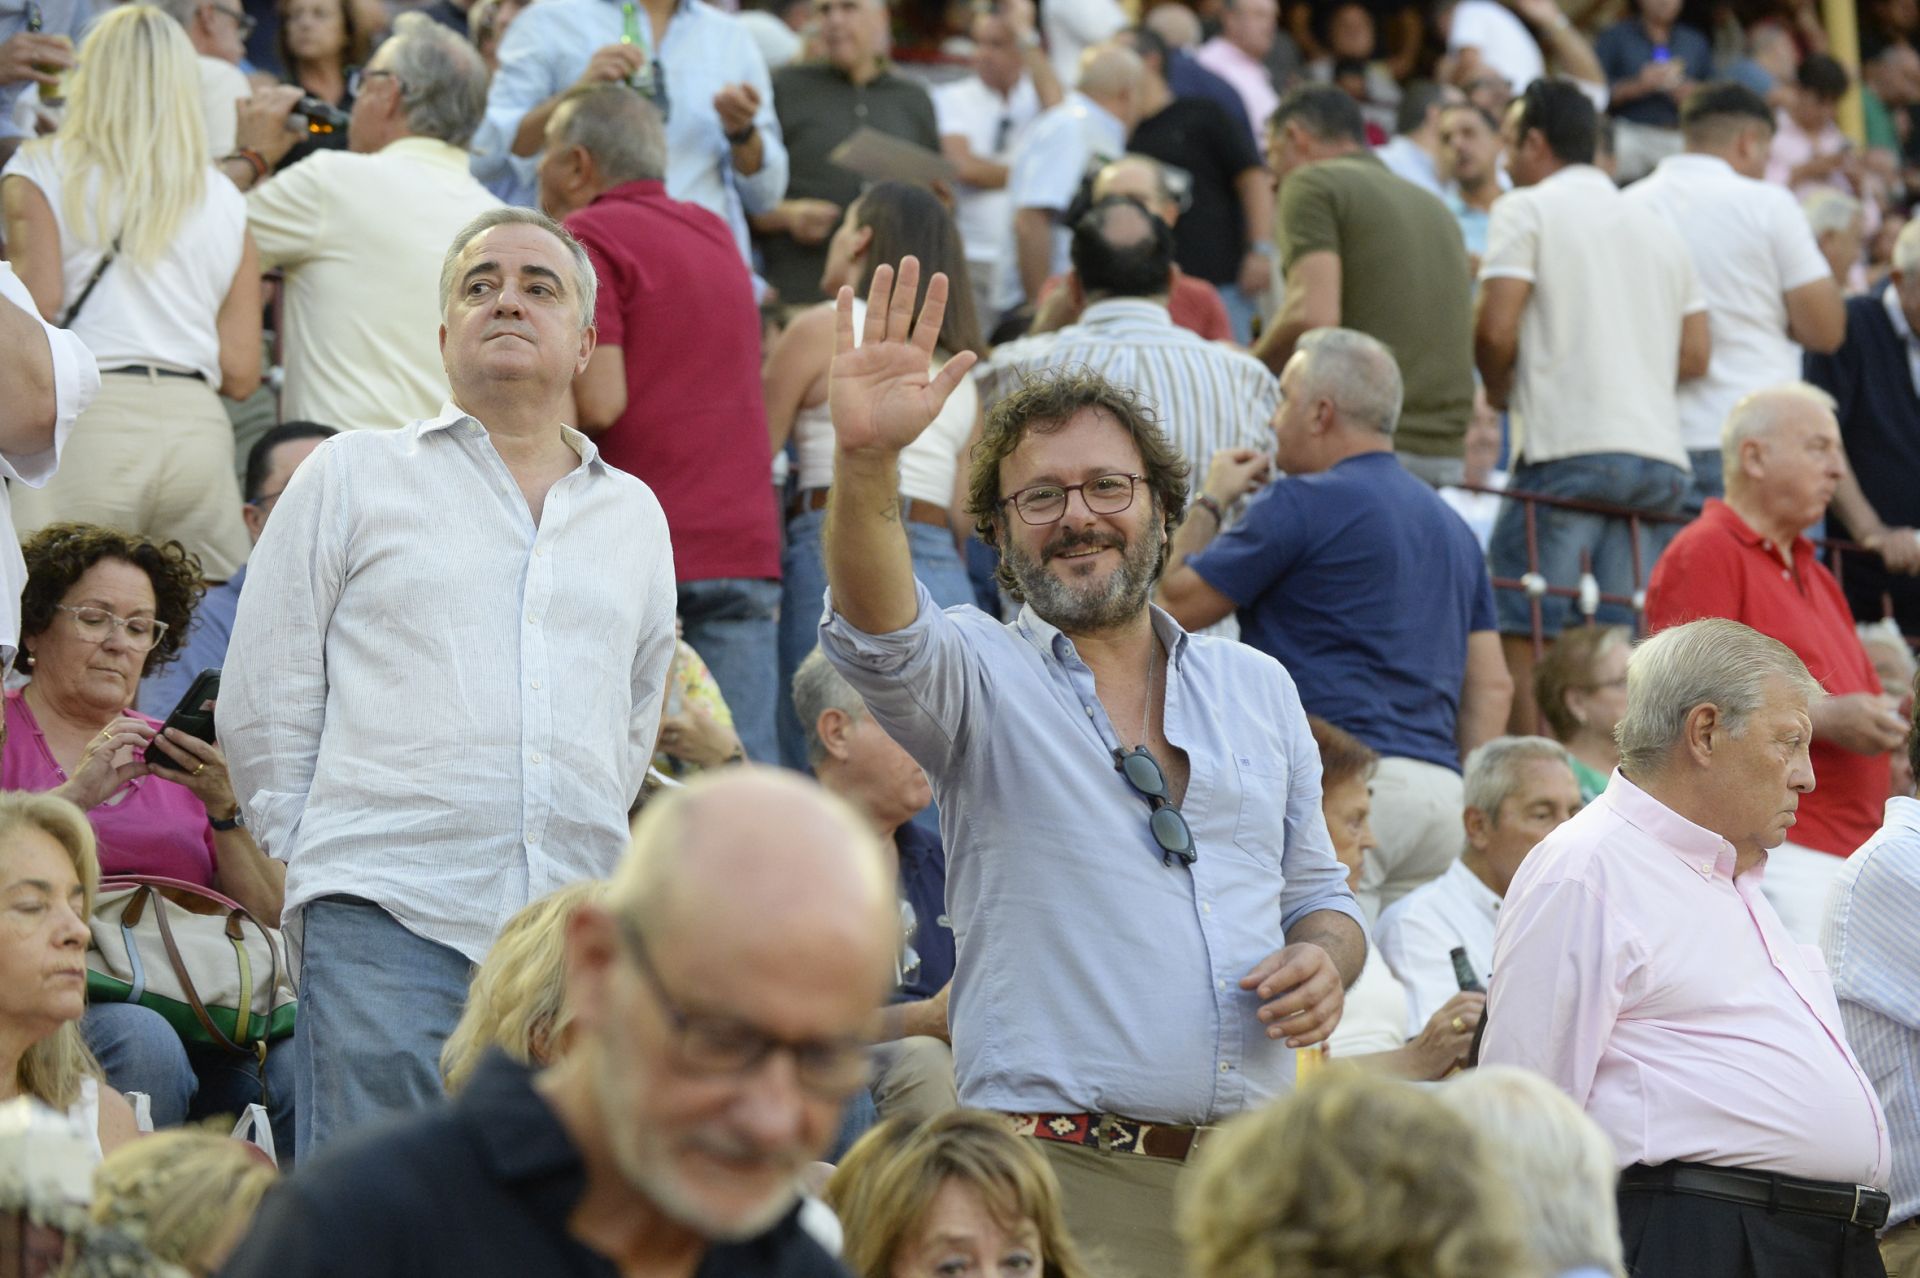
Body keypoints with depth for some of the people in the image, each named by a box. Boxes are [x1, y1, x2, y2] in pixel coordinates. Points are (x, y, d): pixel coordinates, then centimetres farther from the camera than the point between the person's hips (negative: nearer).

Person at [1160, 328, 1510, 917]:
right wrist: (1465, 800, 20)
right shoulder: (1449, 525, 21)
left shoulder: (1302, 504, -3)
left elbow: (1178, 603, 4)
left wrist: (1208, 502, 19)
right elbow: (1492, 684, 19)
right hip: (1438, 786, 8)